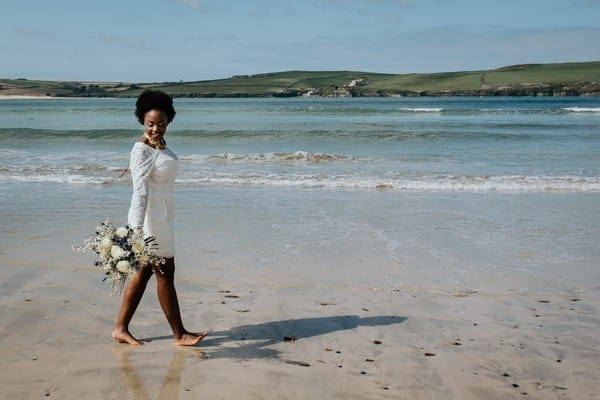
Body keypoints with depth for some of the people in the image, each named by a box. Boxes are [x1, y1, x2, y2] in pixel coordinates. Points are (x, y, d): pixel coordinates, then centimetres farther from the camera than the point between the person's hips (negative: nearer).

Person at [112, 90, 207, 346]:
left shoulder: (161, 144, 10)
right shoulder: (142, 150, -18)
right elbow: (140, 190, -26)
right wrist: (137, 228, -31)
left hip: (162, 215, 9)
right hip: (149, 216, -9)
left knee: (144, 272, 13)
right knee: (165, 273, 0)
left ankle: (121, 329, 21)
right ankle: (179, 334, 12)